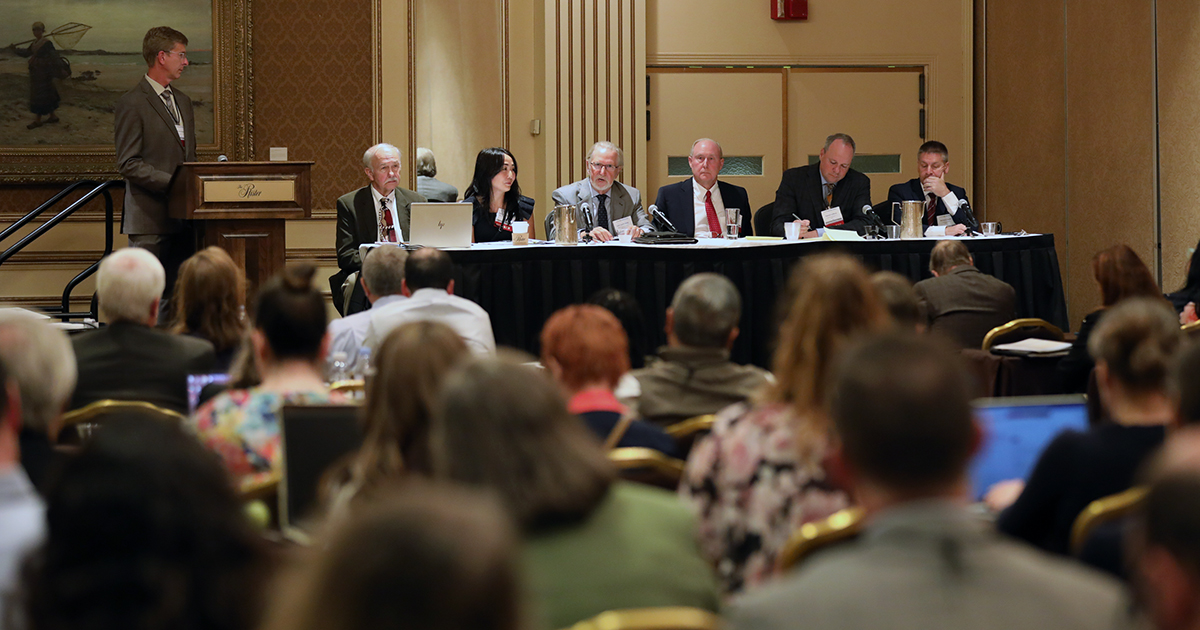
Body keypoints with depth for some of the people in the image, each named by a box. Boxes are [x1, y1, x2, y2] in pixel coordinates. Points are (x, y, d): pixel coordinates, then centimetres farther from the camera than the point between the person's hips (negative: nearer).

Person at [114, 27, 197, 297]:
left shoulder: (182, 101, 18)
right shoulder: (132, 104, -8)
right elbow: (128, 164, -13)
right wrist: (173, 183, -19)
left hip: (183, 214, 7)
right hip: (150, 218, -7)